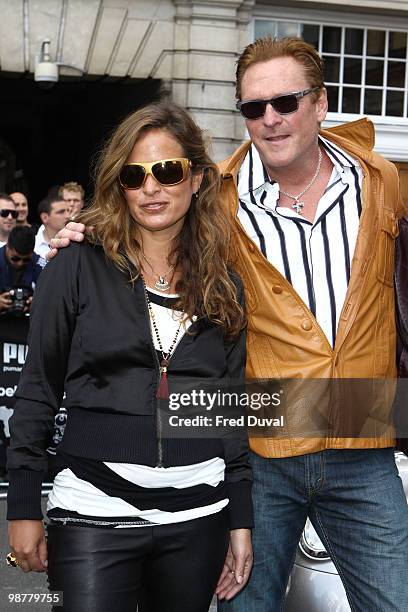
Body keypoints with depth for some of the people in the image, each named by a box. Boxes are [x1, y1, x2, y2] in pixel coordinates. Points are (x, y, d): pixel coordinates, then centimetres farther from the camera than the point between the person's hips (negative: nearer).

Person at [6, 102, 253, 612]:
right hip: (96, 511, -3)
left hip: (198, 514, 3)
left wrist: (240, 521, 8)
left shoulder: (225, 288, 7)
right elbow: (37, 392, 0)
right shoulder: (79, 269, -1)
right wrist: (23, 507, -2)